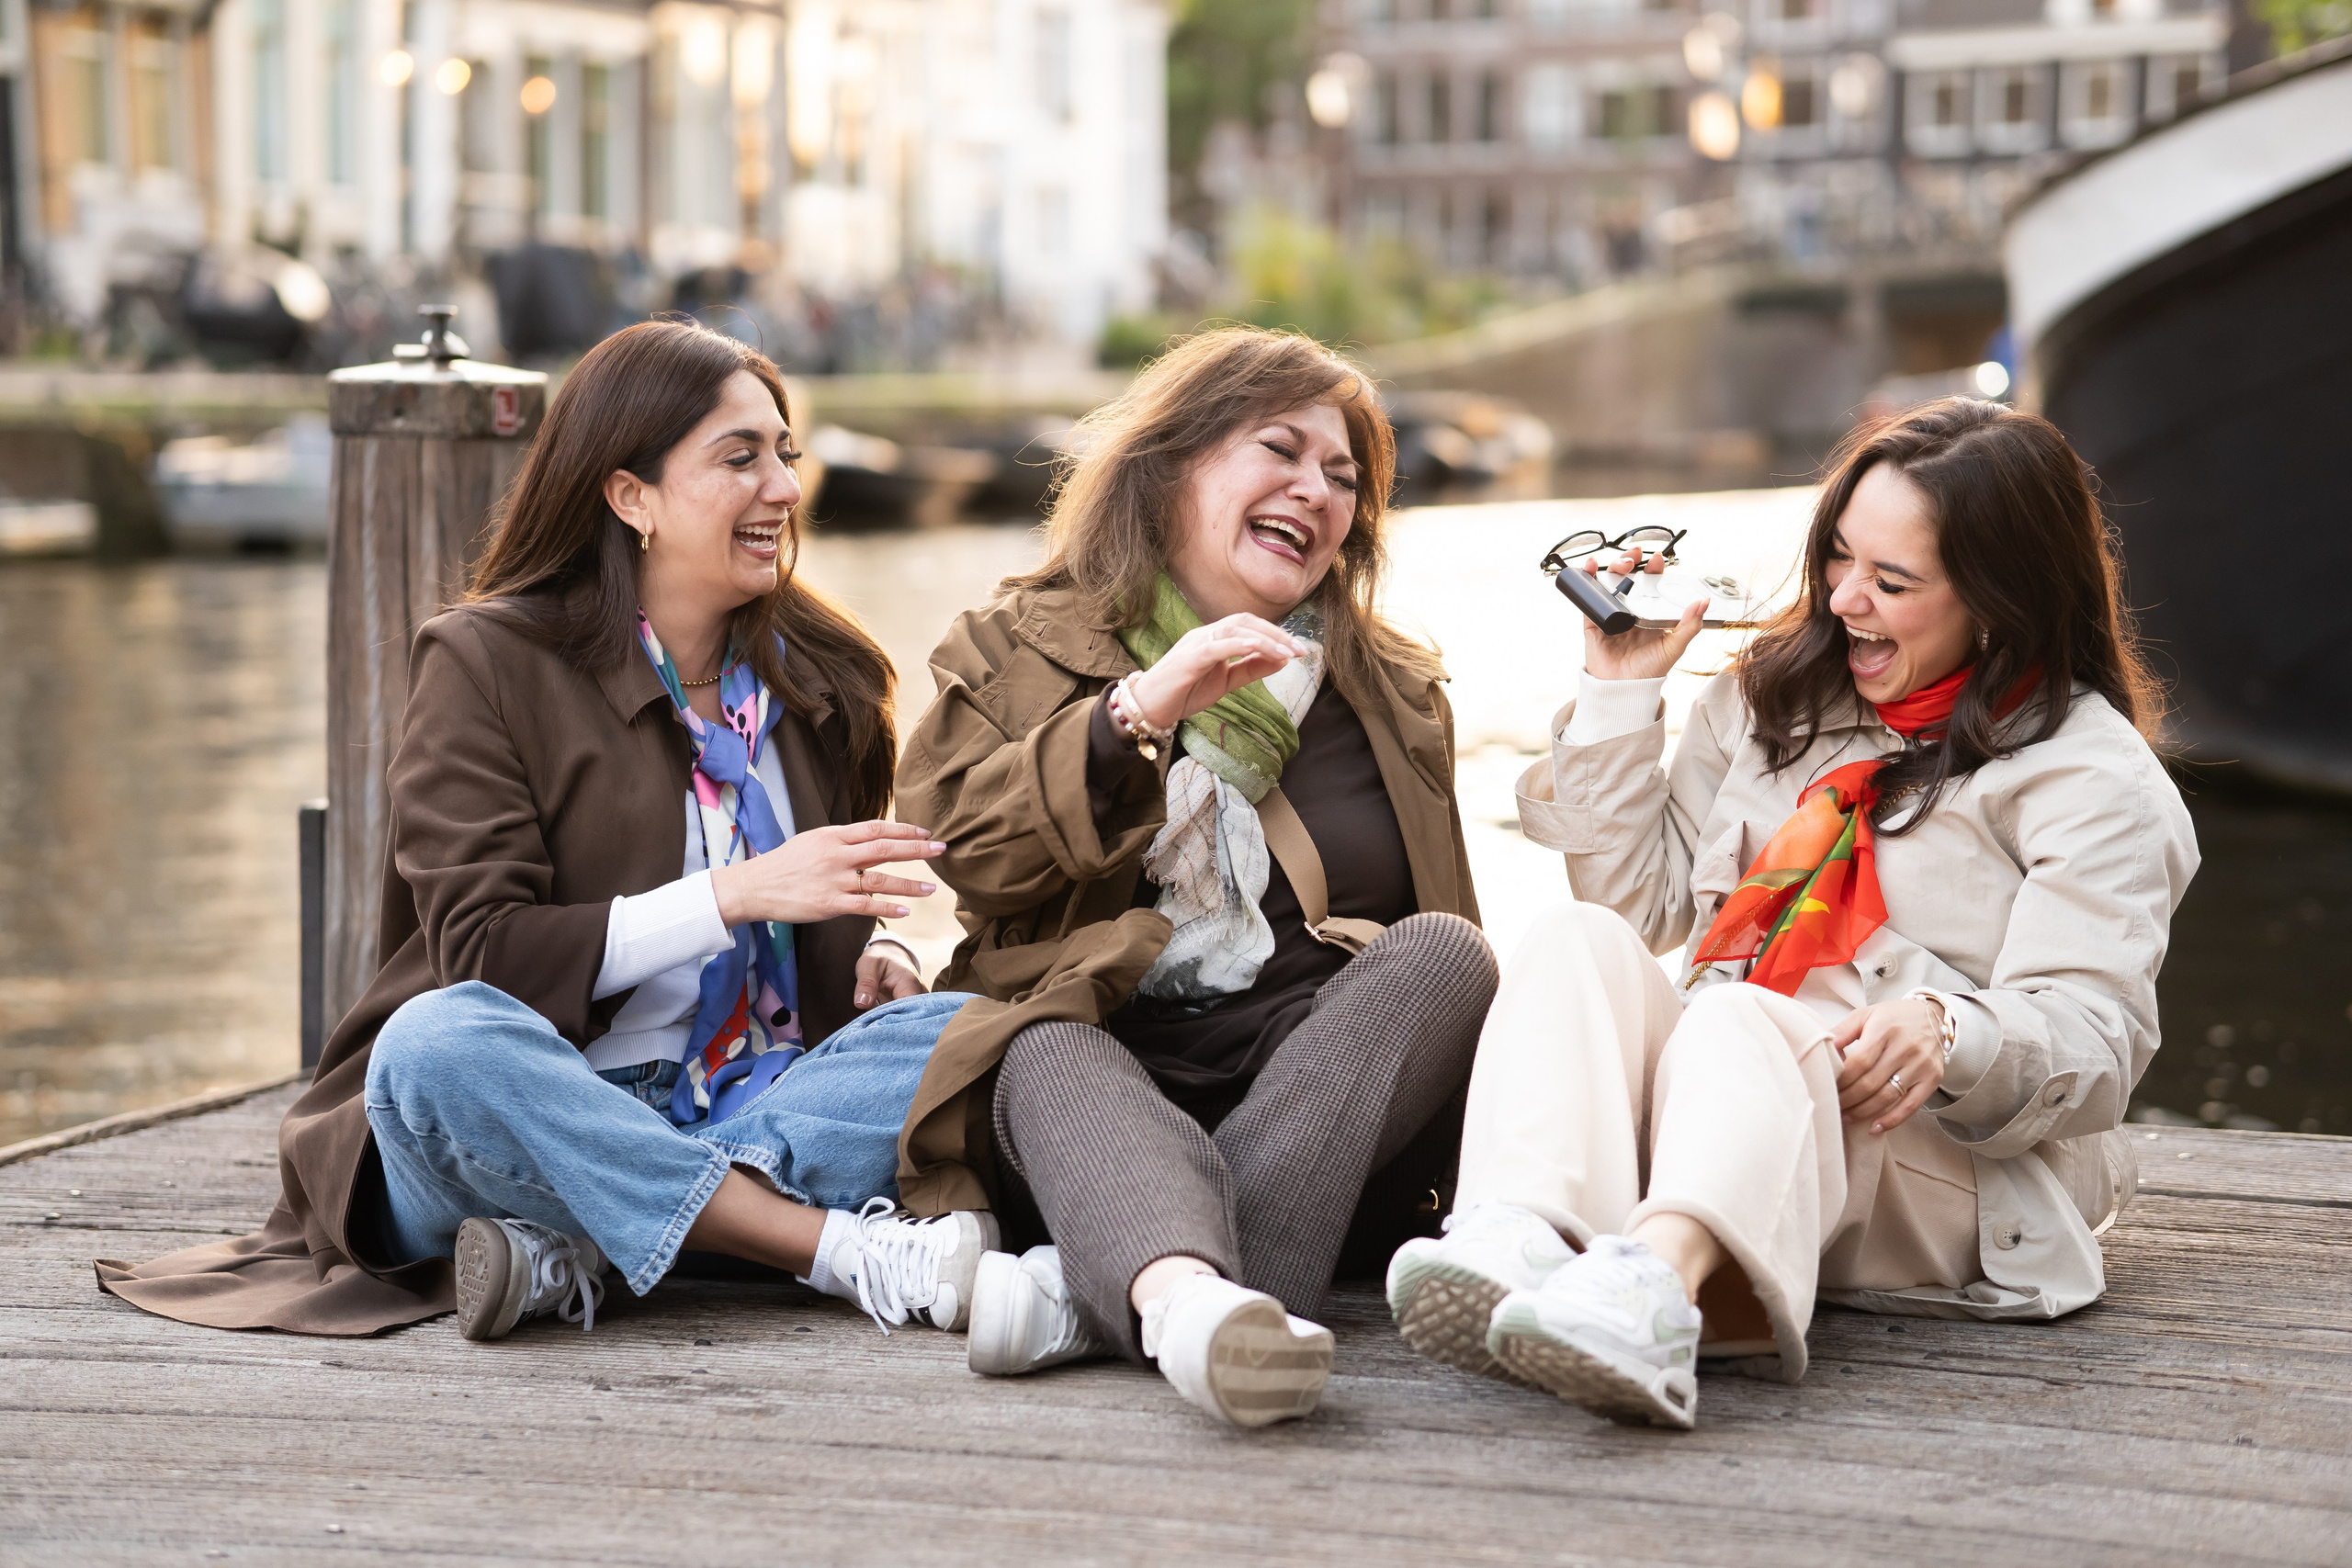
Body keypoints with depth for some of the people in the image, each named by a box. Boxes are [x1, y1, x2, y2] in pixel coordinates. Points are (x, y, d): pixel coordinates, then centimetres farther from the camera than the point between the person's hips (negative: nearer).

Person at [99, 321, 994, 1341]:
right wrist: (737, 892, -21)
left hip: (749, 1110, 4)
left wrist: (861, 964, -1)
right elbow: (483, 955, -13)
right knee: (440, 1041, -38)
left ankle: (570, 1251, -32)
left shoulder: (820, 676, 13)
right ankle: (856, 1253, -38)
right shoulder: (486, 661, -3)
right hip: (529, 1121, -4)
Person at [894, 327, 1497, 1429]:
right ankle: (1194, 1301, -71)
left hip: (1315, 1078, 3)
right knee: (1051, 1058, -35)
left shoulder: (1397, 696, 26)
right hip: (1109, 1054, -3)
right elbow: (956, 842, -3)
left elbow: (1441, 938, 29)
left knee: (1443, 952, -26)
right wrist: (1138, 714, -14)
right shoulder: (1021, 648, 16)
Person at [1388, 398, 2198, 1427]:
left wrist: (1947, 1032, -30)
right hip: (1716, 1101, 6)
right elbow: (1642, 898, 21)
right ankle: (1517, 1238, -55)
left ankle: (1655, 1281, -72)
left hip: (1941, 1163, -5)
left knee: (1739, 1018, -37)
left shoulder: (2096, 773, 2)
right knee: (1582, 941, -24)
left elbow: (2094, 1042, -9)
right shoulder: (1779, 695, 20)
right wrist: (1620, 692, 13)